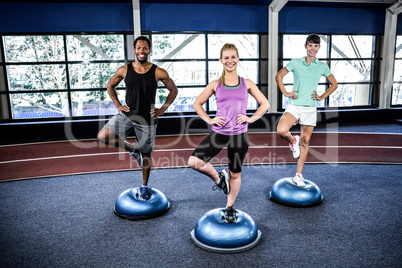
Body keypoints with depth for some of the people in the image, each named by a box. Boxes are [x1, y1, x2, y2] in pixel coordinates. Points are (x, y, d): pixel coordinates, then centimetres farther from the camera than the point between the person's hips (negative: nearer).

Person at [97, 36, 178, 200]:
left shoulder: (159, 73, -7)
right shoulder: (124, 70, -2)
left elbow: (173, 90, 6)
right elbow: (110, 86, 14)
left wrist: (163, 109, -2)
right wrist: (118, 105, 4)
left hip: (147, 119, -2)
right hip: (127, 114, 2)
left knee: (146, 154, 9)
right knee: (102, 136, -17)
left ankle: (144, 187, 32)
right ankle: (132, 149, 9)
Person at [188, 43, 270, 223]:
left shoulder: (246, 84, 4)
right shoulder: (215, 85, 3)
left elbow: (265, 104, 10)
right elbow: (197, 103, 11)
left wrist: (251, 118, -3)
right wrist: (209, 120, -1)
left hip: (239, 134, 0)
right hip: (218, 133, 0)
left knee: (235, 174, 11)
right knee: (193, 162, -17)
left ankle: (230, 208, 35)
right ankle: (218, 178, 13)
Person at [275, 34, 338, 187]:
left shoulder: (322, 67, 7)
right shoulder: (295, 63, 2)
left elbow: (334, 84, 19)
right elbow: (279, 76, 12)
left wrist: (322, 97, 6)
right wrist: (285, 93, 2)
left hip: (310, 108, 2)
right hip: (294, 105, -2)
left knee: (305, 141, 5)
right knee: (281, 131, -28)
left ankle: (298, 175, 17)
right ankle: (292, 141, 10)